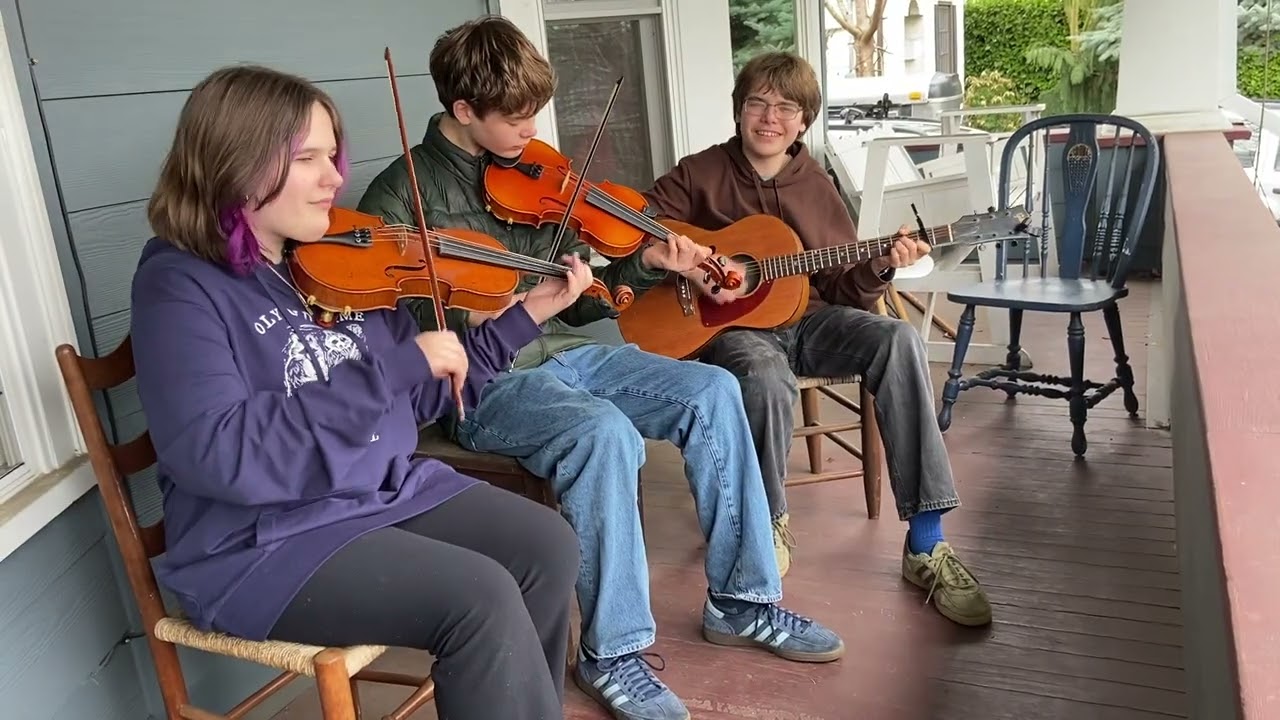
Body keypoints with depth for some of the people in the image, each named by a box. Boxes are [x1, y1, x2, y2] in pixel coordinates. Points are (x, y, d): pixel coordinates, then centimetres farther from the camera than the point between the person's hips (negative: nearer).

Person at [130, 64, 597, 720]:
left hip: (390, 490, 7)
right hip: (262, 545, -7)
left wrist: (525, 316, 3)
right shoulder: (180, 283, -13)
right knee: (482, 599, -24)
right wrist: (394, 365, -28)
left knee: (549, 547, -8)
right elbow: (215, 454, -28)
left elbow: (419, 399, 11)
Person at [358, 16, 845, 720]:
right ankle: (610, 651, -17)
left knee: (712, 390, -10)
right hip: (484, 384, -6)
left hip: (560, 353, 7)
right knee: (605, 431, -35)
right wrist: (487, 314, -23)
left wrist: (645, 265, -2)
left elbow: (575, 301, 14)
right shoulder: (400, 197, -7)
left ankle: (741, 599, 2)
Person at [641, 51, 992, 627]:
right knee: (767, 380, -39)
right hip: (732, 326, -3)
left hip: (808, 319, 3)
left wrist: (881, 265, -11)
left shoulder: (816, 185, 9)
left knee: (898, 339, -27)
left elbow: (843, 287, 9)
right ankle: (767, 524, -9)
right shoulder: (700, 174, 2)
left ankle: (925, 543, -25)